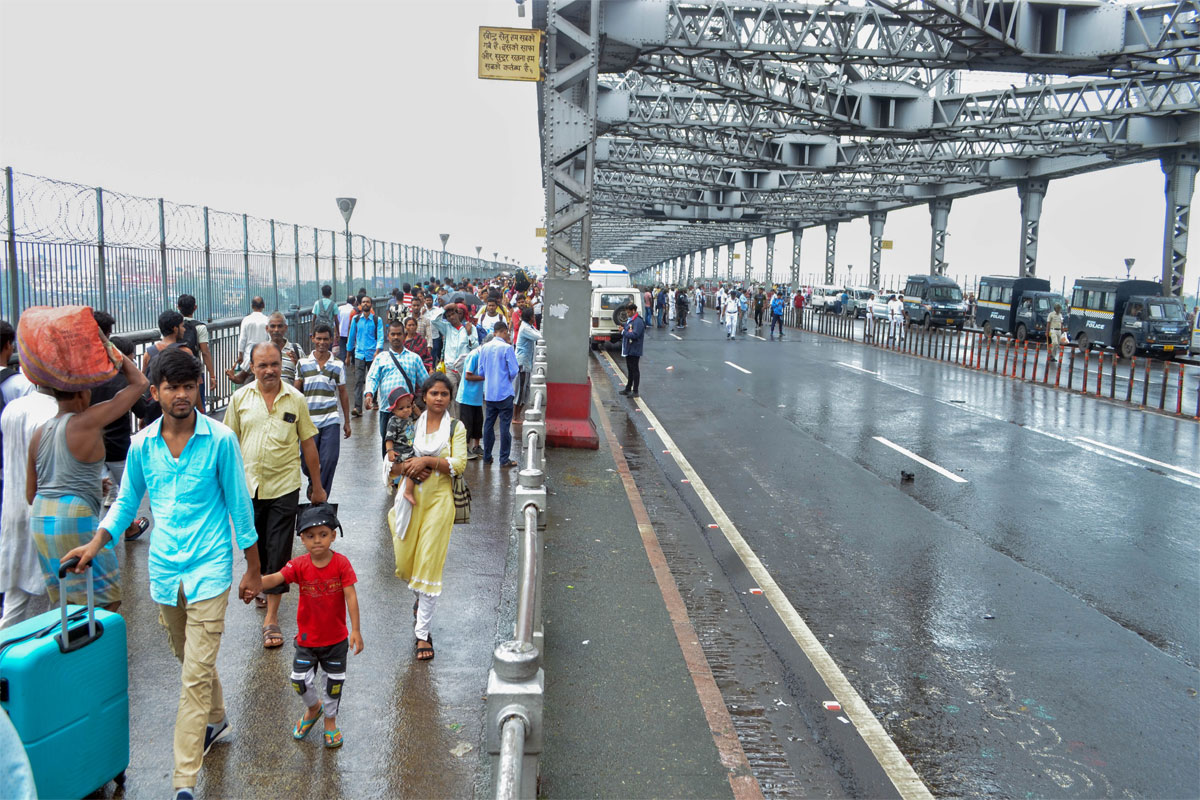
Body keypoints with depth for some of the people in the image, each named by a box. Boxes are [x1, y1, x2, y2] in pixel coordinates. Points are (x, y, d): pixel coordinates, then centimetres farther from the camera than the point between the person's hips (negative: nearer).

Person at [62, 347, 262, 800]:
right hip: (164, 568, 5)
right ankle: (216, 721, 47)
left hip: (208, 569, -4)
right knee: (190, 660, 22)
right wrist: (96, 543, -3)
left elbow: (239, 505, -4)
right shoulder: (141, 445, 1)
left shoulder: (220, 440, -10)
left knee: (195, 675, -6)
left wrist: (252, 569, 0)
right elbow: (127, 501, 14)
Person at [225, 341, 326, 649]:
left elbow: (308, 443, 5)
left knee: (279, 551, -3)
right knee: (253, 545, 14)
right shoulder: (240, 398, 2)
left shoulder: (295, 399, -1)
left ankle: (271, 617, 3)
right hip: (248, 485, 2)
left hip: (284, 485, -2)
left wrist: (317, 486, 8)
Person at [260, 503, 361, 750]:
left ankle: (330, 720, 39)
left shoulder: (341, 563, -15)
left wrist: (356, 630, -25)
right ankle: (313, 707, 35)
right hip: (307, 637, 1)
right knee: (300, 680, 1)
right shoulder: (300, 565, -11)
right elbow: (275, 578, -25)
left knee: (335, 681, 13)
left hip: (337, 638, -1)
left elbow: (351, 596, -19)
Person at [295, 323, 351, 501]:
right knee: (306, 462, 6)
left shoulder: (338, 364, 5)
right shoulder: (303, 363, 4)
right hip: (308, 420, 1)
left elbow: (343, 393, 11)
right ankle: (313, 481, 39)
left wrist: (347, 421, 12)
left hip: (330, 421, 0)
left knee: (328, 461, -6)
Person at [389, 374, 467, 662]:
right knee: (405, 558, 8)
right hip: (412, 496, 3)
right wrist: (409, 467, -11)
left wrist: (427, 460, -18)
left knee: (430, 561, -6)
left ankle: (423, 632, 1)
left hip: (439, 499, -3)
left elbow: (459, 464, -8)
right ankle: (420, 598, 44)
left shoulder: (456, 427, 0)